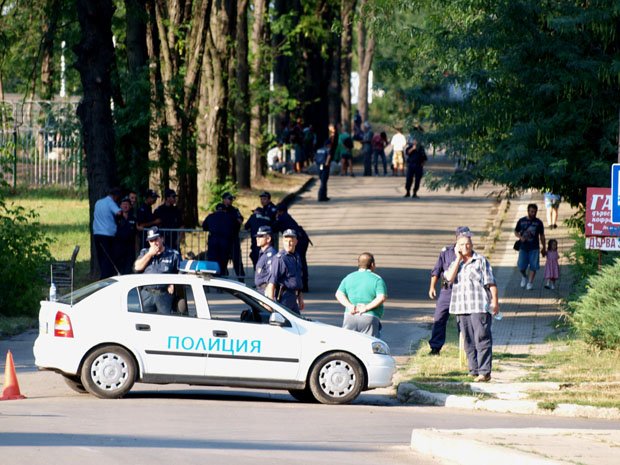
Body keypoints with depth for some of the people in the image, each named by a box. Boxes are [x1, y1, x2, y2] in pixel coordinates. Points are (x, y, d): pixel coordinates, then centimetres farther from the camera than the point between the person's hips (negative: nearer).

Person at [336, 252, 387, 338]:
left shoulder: (349, 277, 14)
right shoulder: (377, 279, 2)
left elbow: (339, 294, 4)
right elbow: (382, 298, -11)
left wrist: (349, 306, -7)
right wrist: (366, 308, -11)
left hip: (350, 316, 3)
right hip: (370, 318, -3)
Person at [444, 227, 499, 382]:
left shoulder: (481, 261, 3)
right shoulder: (456, 263, 16)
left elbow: (491, 282, 0)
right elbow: (450, 278, -4)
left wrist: (495, 301, -8)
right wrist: (459, 258, -2)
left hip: (479, 306, -5)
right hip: (461, 307, 5)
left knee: (482, 338, -10)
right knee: (468, 341, 6)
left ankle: (484, 371, -13)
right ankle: (474, 370, 10)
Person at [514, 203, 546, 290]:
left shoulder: (538, 222, 2)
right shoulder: (521, 221, 2)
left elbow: (542, 236, 10)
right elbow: (516, 232, 10)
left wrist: (544, 248, 11)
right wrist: (520, 237, -12)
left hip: (534, 248, 0)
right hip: (523, 247, 0)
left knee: (533, 266, -4)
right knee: (521, 266, -1)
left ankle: (530, 283, 6)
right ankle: (524, 277, 29)